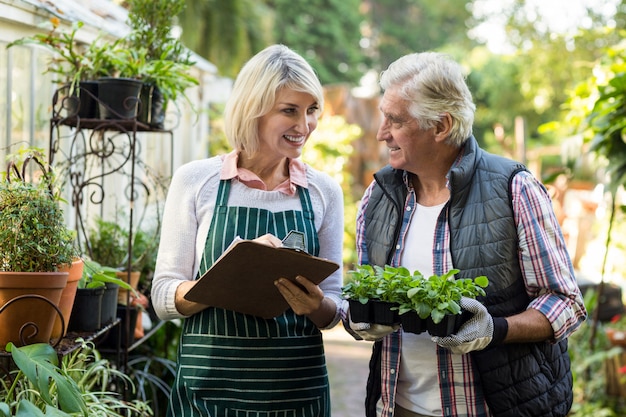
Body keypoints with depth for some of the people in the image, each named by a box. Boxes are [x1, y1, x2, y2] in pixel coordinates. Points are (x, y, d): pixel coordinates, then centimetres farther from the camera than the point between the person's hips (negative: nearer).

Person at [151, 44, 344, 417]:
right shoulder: (196, 180, -3)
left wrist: (317, 306, -16)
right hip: (210, 386, -2)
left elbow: (333, 312, 8)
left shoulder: (324, 191, 3)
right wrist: (234, 273, -21)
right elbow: (164, 297, -4)